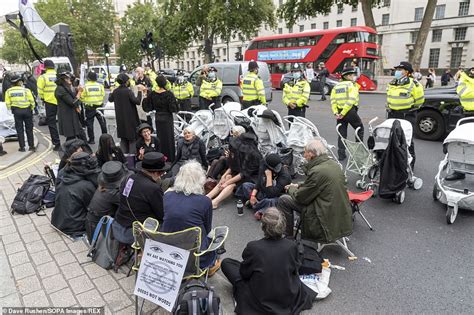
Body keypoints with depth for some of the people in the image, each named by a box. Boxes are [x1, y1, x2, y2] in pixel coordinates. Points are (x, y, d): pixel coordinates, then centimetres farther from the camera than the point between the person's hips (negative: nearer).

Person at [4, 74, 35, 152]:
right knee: (29, 129, 9)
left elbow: (8, 103, 0)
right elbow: (32, 101, -6)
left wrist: (11, 109, 15)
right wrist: (31, 109, 10)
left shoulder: (8, 91, 2)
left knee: (19, 129, 9)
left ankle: (22, 147, 10)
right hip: (27, 110, -1)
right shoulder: (26, 90, -5)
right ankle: (31, 146, 11)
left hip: (16, 111, 1)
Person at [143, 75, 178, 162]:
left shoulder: (152, 94, -4)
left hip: (158, 118, 4)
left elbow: (148, 107, 2)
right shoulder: (169, 94, -15)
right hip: (167, 118, -4)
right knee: (168, 138, 5)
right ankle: (170, 158, 11)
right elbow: (173, 108, -17)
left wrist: (145, 97, 9)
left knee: (160, 138, 14)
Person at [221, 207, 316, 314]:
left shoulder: (253, 247, -26)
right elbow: (295, 269, 0)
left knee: (226, 263, 9)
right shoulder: (292, 246, -20)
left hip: (259, 302, -3)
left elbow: (244, 273, -9)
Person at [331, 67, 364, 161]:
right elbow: (351, 100, -18)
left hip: (340, 112, 5)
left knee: (342, 134, 10)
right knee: (360, 129, 17)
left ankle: (341, 154, 8)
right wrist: (343, 113, -18)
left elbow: (333, 101, -1)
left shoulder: (336, 86, 11)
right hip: (351, 111, -4)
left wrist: (336, 113, -5)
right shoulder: (352, 85, -4)